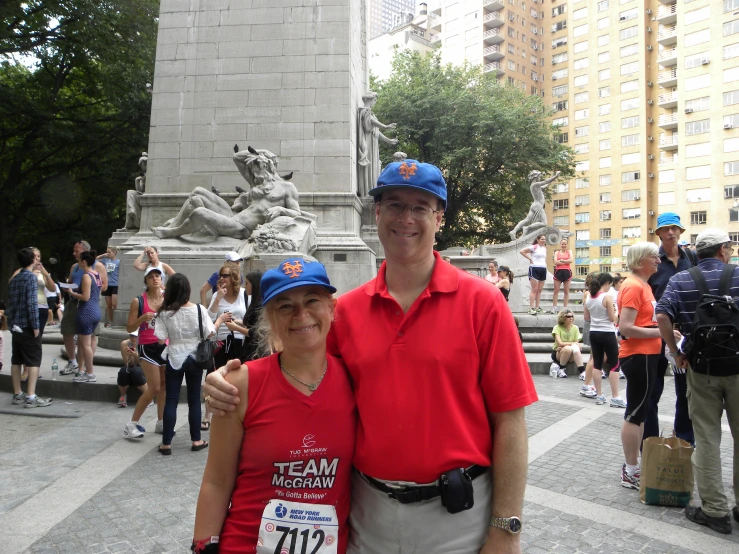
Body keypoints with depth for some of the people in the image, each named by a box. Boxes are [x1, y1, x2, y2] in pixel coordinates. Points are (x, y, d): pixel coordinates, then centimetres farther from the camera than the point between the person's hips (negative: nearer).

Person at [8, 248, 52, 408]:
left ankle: (17, 395, 18)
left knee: (16, 361, 11)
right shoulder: (31, 277, -11)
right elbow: (32, 303, -18)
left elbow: (10, 303, 15)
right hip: (27, 326, -8)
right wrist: (35, 326, -16)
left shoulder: (14, 279, 13)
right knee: (33, 361, -3)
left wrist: (11, 323, 20)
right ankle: (31, 397, -5)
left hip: (15, 326, 8)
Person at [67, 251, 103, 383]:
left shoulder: (86, 276, -14)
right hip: (96, 311, 9)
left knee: (86, 343, -1)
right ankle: (82, 370, 22)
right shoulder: (97, 275, 12)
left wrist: (72, 294, -5)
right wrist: (76, 292, 19)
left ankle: (90, 374, 4)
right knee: (81, 341, 18)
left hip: (86, 312, -9)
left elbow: (85, 297, -19)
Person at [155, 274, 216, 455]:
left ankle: (166, 443, 10)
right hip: (195, 359, 1)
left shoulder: (164, 313, -10)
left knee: (171, 401, 7)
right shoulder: (199, 309, -8)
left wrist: (172, 334, 8)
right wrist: (220, 319, 9)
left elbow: (161, 340, -12)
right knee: (194, 400, 11)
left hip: (174, 359, -1)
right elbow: (209, 333, -6)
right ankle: (196, 440, 20)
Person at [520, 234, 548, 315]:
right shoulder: (534, 247, -6)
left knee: (540, 290, 9)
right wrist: (530, 259, -11)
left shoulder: (545, 248, 15)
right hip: (535, 269, -7)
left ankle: (537, 308, 15)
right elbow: (522, 251, -11)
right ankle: (531, 308, -8)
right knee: (534, 290, -9)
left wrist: (545, 263, 12)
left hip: (543, 269, 7)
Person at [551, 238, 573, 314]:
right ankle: (554, 308, 1)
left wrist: (562, 261, -11)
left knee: (566, 291, 3)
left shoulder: (569, 252, 11)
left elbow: (571, 260, -7)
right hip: (558, 272, 0)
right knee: (556, 290, -1)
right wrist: (567, 261, -8)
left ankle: (565, 308, 8)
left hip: (567, 272, 0)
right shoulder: (557, 252, 11)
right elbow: (555, 262, -5)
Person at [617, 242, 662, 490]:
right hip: (638, 356, -10)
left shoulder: (644, 285, 13)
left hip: (646, 355, 10)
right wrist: (661, 332, -21)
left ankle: (634, 466, 27)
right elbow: (626, 328, -23)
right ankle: (631, 472, 7)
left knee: (639, 412, 16)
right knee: (635, 413, -2)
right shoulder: (633, 286, -16)